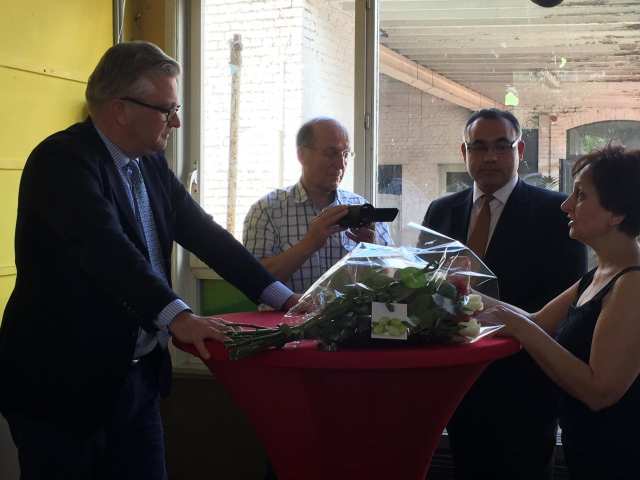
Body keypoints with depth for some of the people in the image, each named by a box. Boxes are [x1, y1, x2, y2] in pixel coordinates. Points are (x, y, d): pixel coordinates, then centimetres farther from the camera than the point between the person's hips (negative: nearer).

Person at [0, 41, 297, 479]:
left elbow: (203, 231, 9)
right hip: (65, 382, -8)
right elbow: (106, 246, -31)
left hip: (138, 373, 8)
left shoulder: (150, 162, 9)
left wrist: (281, 296, 2)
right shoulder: (63, 159, -17)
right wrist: (176, 315, -42)